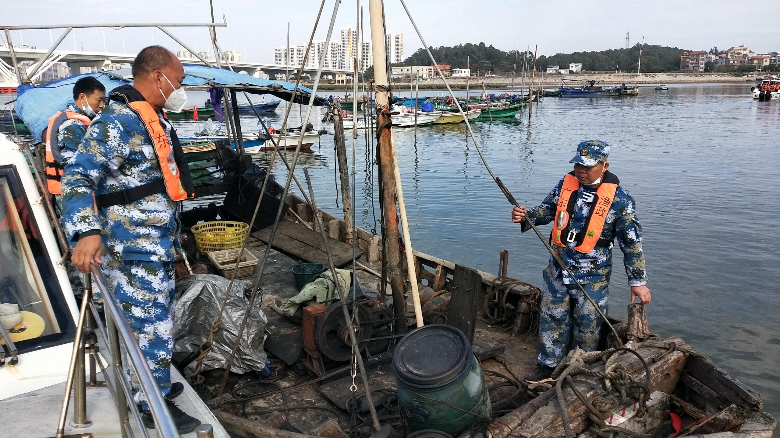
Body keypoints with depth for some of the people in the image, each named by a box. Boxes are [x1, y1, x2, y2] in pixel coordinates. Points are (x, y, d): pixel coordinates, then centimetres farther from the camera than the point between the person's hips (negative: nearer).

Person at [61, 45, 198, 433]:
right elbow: (77, 178, -23)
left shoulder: (152, 118, 13)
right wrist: (87, 232, -36)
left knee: (155, 320, 21)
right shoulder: (118, 121, -19)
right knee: (152, 326, 0)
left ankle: (155, 385, 38)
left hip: (157, 245, 10)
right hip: (134, 251, -10)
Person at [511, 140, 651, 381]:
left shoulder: (619, 200, -15)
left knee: (587, 326, 11)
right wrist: (526, 216, -13)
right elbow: (546, 210, 9)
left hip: (592, 277, -4)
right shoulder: (565, 184, -3)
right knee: (552, 317, 15)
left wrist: (638, 281, -7)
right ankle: (548, 364, 34)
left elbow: (632, 243, -9)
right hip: (558, 270, 4)